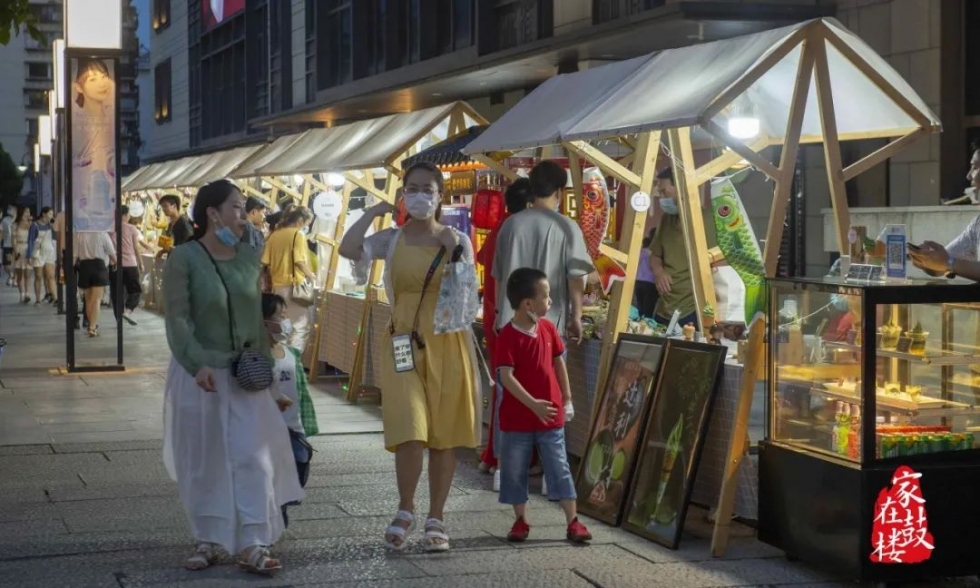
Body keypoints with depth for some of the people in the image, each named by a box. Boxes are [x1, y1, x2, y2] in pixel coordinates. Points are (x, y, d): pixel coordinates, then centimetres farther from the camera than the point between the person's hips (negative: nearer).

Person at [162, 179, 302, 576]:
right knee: (203, 459, 5)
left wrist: (261, 360, 6)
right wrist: (198, 364, -25)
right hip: (198, 372, -4)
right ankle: (208, 540, 16)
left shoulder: (249, 256, 5)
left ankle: (252, 545, 0)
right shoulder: (183, 258, -10)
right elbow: (177, 319, -15)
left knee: (252, 455, -2)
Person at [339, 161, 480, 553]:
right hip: (404, 345, 0)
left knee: (443, 436, 5)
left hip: (447, 345, 1)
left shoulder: (456, 240, 2)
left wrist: (454, 254, -15)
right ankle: (405, 510, 11)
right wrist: (375, 210, -9)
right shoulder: (392, 240, 3)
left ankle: (435, 520, 17)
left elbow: (468, 294, -5)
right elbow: (348, 249, -15)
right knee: (410, 433, -11)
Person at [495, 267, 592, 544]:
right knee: (514, 470, 8)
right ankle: (521, 520, 22)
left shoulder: (548, 328, 2)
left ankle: (573, 521, 9)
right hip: (517, 418, -4)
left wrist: (566, 398, 14)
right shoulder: (508, 336, -16)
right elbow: (506, 376, -22)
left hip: (550, 417, 4)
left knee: (560, 469, 5)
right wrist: (532, 404, -28)